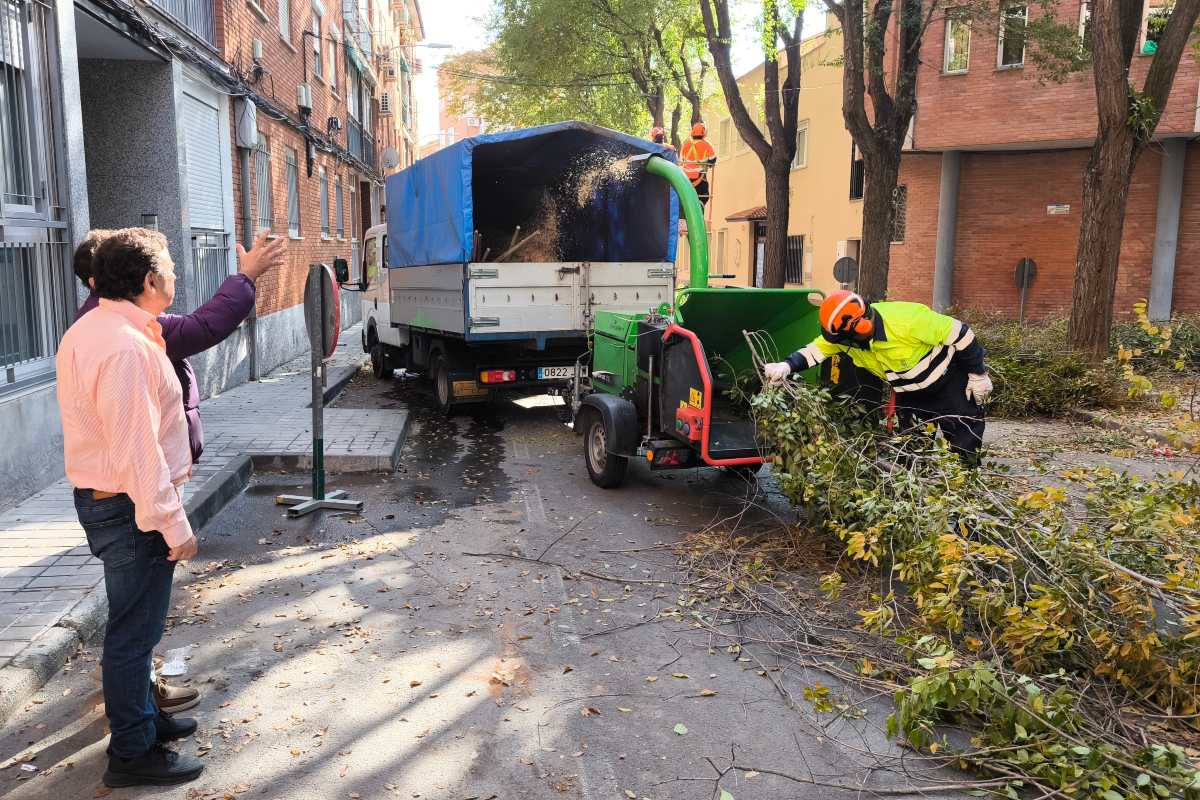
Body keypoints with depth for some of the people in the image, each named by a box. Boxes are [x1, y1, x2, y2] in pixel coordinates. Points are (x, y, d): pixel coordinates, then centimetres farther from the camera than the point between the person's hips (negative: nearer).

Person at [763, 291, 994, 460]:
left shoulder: (907, 319, -38)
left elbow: (959, 333, -28)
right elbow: (815, 349, -14)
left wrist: (978, 375, -18)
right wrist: (786, 366, -35)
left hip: (951, 383, -6)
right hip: (908, 393, 6)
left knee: (965, 446, -2)